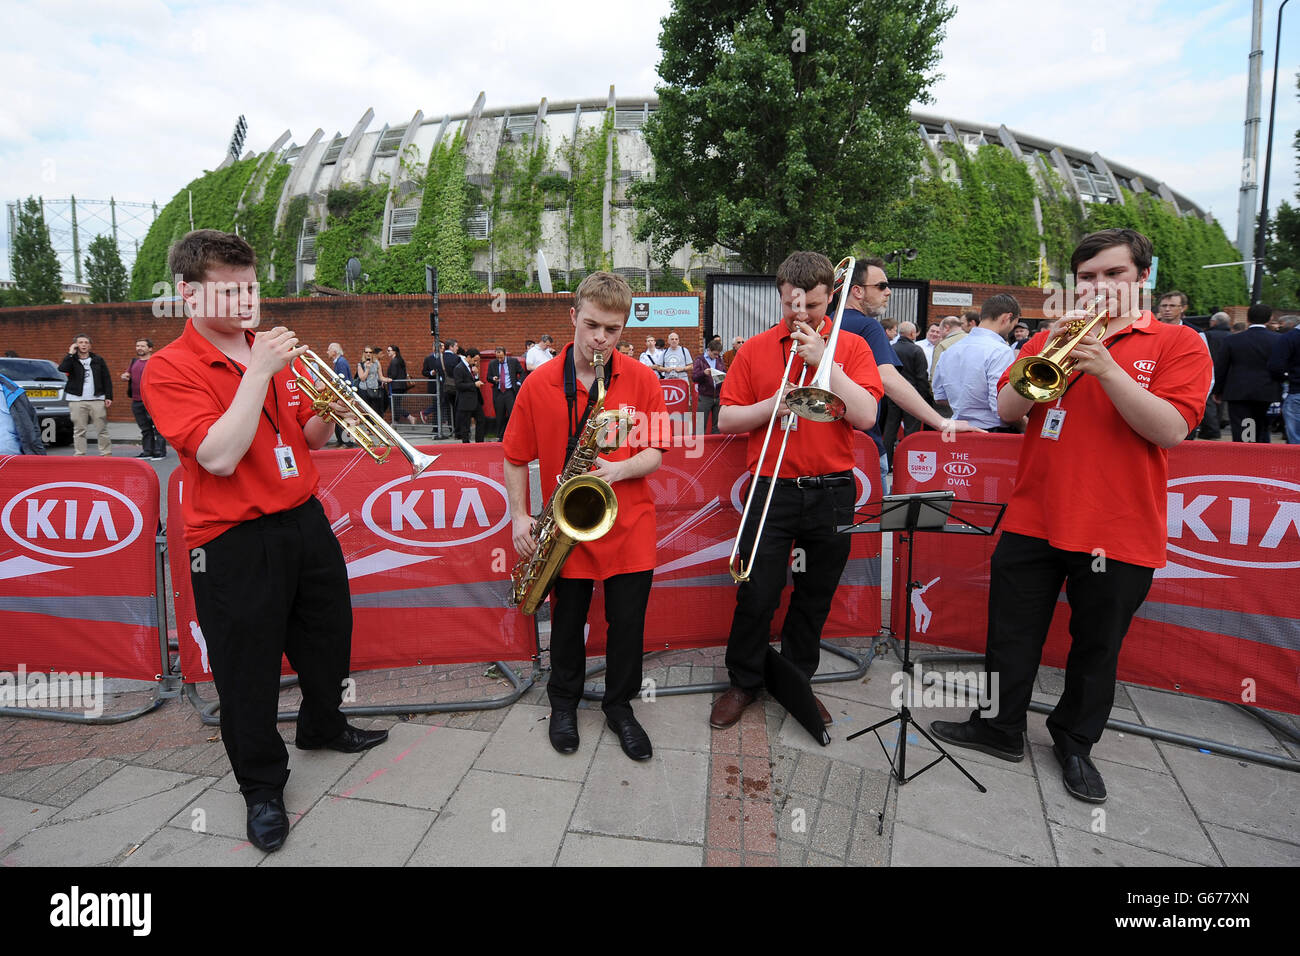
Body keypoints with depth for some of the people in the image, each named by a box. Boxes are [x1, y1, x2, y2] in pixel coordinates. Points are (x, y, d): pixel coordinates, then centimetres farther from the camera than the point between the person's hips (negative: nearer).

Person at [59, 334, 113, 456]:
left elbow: (107, 379, 10)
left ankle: (107, 453, 5)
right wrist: (70, 353, -10)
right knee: (79, 430, 2)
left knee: (102, 429, 0)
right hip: (76, 400, 0)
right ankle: (79, 455, 6)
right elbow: (62, 368, -16)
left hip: (97, 400, 1)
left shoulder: (98, 360, 11)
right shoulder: (72, 360, 7)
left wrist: (108, 397, 2)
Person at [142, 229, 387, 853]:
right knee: (248, 668, 7)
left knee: (328, 635, 21)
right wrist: (260, 372, -25)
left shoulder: (274, 352, 7)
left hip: (305, 520, 6)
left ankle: (323, 727, 47)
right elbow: (219, 458, -24)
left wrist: (329, 410, -8)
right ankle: (262, 785, 29)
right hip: (234, 543, -6)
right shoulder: (169, 370, -10)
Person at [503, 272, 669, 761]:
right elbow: (516, 458, 3)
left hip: (629, 524, 0)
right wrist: (519, 516, -1)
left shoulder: (642, 380, -5)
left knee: (628, 623, 8)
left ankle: (620, 706, 33)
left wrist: (620, 469, -22)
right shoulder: (538, 384, -5)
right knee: (567, 623, 15)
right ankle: (564, 703, 39)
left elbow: (654, 452, -2)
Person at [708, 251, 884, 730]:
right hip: (771, 489, -1)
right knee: (757, 595, 0)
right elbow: (726, 420, 3)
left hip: (831, 491, 1)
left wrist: (824, 359, -13)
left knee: (815, 596, 13)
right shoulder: (755, 349, 5)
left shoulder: (851, 347, 4)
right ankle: (743, 681, 22)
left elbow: (865, 416, -10)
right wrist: (772, 405, -13)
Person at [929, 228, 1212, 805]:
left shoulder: (1178, 344, 1)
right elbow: (1007, 410, -1)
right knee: (1012, 634, 11)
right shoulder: (1049, 340, 9)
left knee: (1096, 648, 13)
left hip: (1119, 532, -2)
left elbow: (1170, 431, -13)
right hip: (1034, 520, 3)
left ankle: (1075, 743, 33)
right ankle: (1000, 727, 28)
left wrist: (1106, 367, -22)